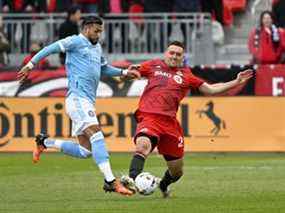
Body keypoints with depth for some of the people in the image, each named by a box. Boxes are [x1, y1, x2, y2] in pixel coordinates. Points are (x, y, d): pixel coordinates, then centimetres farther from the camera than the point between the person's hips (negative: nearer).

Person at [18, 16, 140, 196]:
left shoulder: (97, 48, 24)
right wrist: (31, 64, -6)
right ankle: (111, 181, -31)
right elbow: (51, 48, -2)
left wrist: (124, 72, 26)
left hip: (88, 102, 9)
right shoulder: (76, 42, -1)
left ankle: (45, 142, 23)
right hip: (78, 98, -9)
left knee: (85, 151, 7)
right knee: (97, 136, -23)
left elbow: (104, 69, 38)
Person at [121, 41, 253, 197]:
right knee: (143, 145, -37)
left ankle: (163, 186, 43)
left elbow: (210, 89, 21)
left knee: (177, 170, 12)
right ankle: (132, 179, -51)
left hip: (169, 122, 3)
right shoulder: (154, 65, 15)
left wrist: (236, 82, 16)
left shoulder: (185, 74, 18)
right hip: (149, 117, -3)